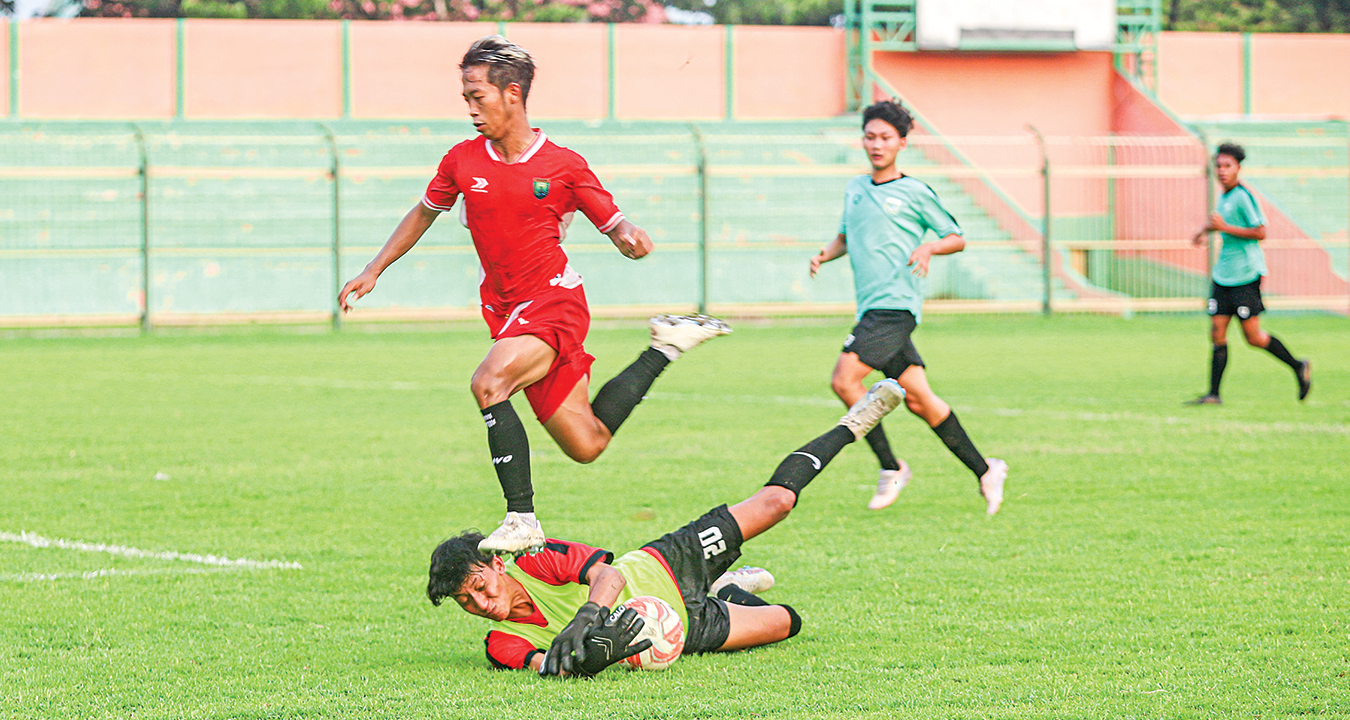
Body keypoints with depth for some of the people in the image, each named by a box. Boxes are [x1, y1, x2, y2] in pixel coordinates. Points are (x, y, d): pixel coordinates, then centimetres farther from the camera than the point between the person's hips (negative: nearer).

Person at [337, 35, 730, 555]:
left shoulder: (563, 165, -6)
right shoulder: (463, 160, 4)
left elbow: (614, 225, 1)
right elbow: (425, 212, 21)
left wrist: (631, 238, -23)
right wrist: (373, 271, 18)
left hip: (555, 301, -5)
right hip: (507, 311, 5)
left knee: (488, 383, -31)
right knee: (586, 445, 4)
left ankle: (521, 520, -25)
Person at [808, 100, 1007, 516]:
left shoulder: (915, 194, -1)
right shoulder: (855, 189, 17)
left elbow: (957, 238, 5)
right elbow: (845, 237, 30)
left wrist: (929, 247, -15)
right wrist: (825, 255, 9)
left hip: (896, 305, -7)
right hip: (871, 307, 7)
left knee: (844, 380, -19)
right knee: (918, 399, 5)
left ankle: (890, 467, -6)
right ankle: (984, 471, 14)